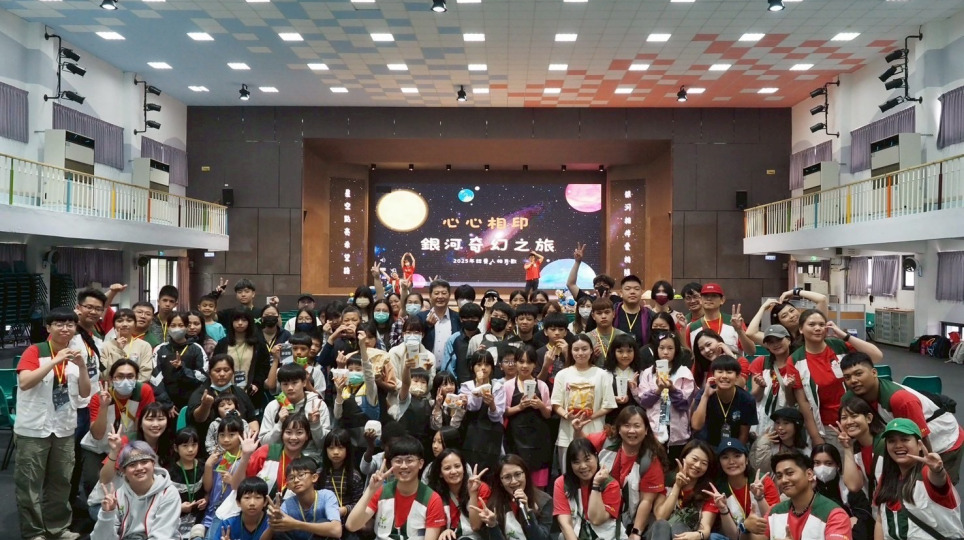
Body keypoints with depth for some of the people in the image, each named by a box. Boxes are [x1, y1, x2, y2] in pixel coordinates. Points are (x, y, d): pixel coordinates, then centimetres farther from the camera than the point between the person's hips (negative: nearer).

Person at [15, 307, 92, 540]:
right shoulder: (34, 351, -8)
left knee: (61, 481, 12)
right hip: (33, 429, -5)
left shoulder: (75, 355, 7)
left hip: (64, 429, 5)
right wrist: (55, 361, -28)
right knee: (30, 483, 2)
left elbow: (85, 393, 3)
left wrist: (82, 366, -12)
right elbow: (24, 382, -24)